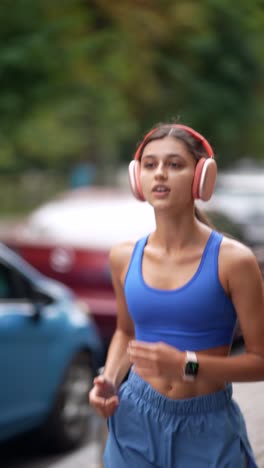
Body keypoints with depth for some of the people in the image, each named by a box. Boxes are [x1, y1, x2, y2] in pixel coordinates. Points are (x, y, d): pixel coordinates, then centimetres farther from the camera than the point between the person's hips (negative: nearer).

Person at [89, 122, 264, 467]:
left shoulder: (232, 260, -13)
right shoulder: (124, 257, 0)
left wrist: (187, 365, -22)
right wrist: (110, 380, -1)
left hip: (208, 428, -3)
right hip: (135, 420, 3)